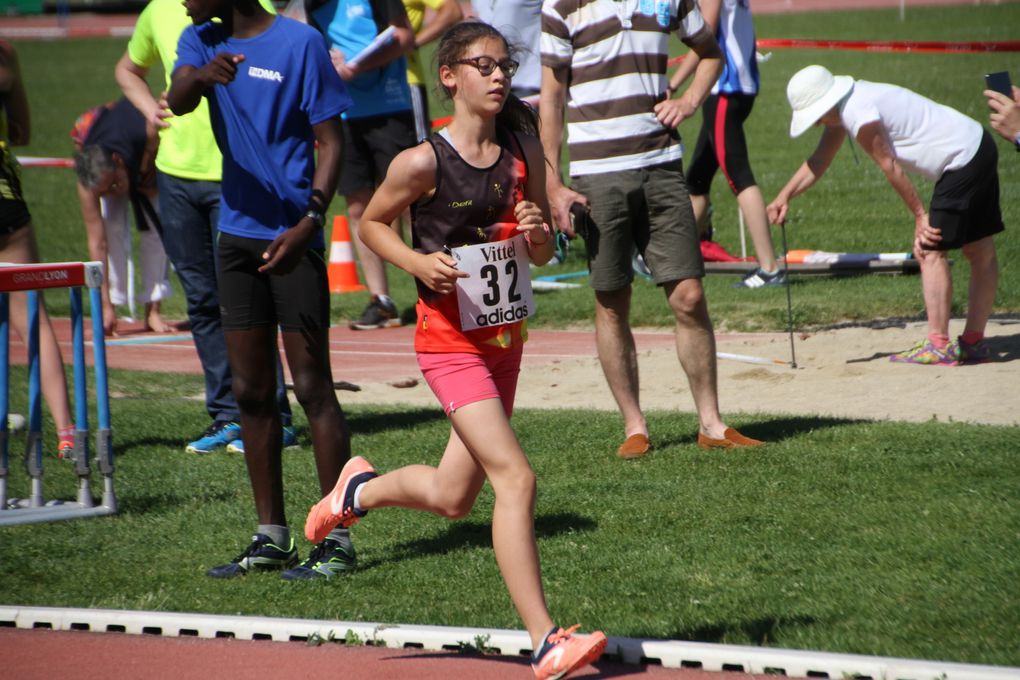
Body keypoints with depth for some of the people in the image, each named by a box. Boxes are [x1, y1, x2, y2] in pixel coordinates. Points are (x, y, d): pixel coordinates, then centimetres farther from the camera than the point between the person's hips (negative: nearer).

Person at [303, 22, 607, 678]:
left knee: (453, 496, 18)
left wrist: (536, 233, -15)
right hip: (451, 344, -6)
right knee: (516, 479, -18)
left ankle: (361, 489, 48)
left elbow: (543, 254, 8)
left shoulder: (523, 151, 2)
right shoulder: (424, 162, -13)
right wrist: (419, 262, -15)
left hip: (506, 340, 6)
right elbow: (371, 223, 2)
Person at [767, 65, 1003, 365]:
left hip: (962, 159, -10)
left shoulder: (860, 117, -22)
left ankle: (939, 346, -8)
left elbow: (890, 167, -15)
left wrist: (920, 215, -8)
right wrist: (784, 197, 7)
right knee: (980, 251, 14)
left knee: (930, 250, -8)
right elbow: (819, 161, 15)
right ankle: (974, 343, 23)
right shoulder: (846, 103, 9)